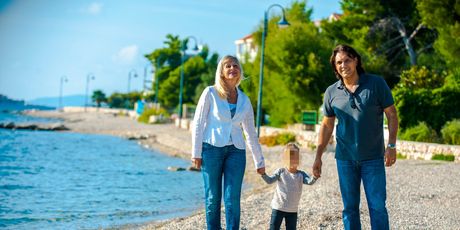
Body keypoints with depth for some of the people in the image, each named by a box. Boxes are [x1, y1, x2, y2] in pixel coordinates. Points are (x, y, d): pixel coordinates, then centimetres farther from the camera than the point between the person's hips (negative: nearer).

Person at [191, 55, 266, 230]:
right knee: (213, 198, 1)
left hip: (236, 151, 2)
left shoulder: (244, 100, 12)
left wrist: (259, 161, 17)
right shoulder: (210, 93, 2)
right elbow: (198, 123, 0)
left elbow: (251, 133, 17)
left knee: (232, 199, -4)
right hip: (212, 148, -2)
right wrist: (196, 153, -7)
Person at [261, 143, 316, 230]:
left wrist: (314, 177, -43)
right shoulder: (280, 172, -6)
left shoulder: (301, 174, -4)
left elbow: (310, 182, -20)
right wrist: (263, 174, -34)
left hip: (292, 210, 2)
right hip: (278, 208, -2)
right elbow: (269, 180, -14)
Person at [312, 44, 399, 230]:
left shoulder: (376, 84, -5)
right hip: (345, 158, 3)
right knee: (349, 208, 8)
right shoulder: (331, 92, 3)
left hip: (373, 158, -2)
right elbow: (327, 125, 10)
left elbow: (391, 115, -2)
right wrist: (318, 156, 7)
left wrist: (391, 146, -11)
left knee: (377, 206, -4)